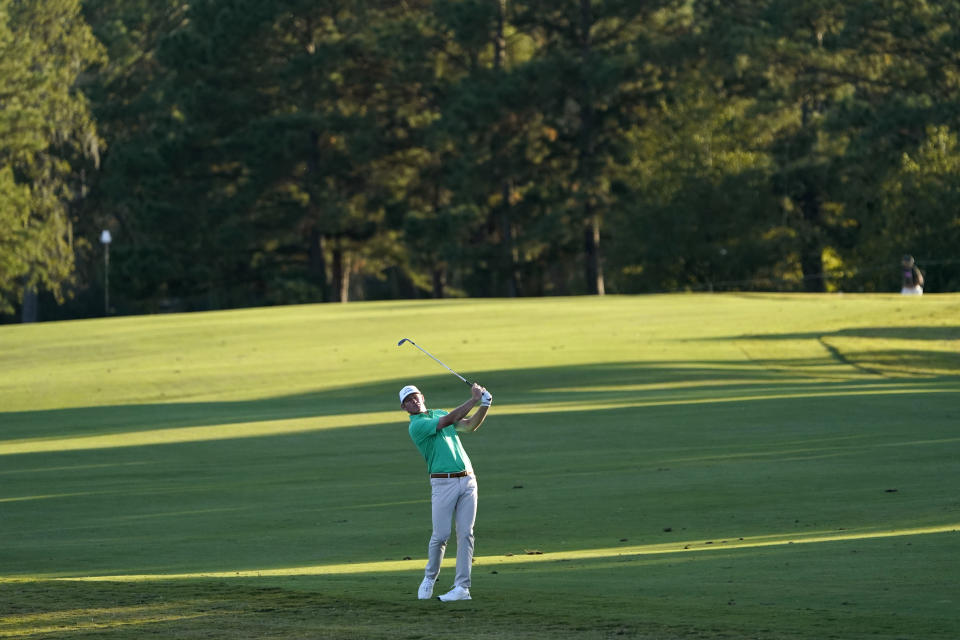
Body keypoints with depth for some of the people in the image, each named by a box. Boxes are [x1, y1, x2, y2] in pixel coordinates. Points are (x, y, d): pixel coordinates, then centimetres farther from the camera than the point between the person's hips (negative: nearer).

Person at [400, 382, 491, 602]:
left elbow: (470, 426, 10)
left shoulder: (440, 413, 18)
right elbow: (449, 420, -17)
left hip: (467, 480, 5)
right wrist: (473, 400, -17)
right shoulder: (416, 426, -6)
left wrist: (485, 405, -6)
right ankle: (430, 577, 19)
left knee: (465, 534, -2)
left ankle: (462, 587, -3)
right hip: (443, 483, -5)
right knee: (441, 535, -6)